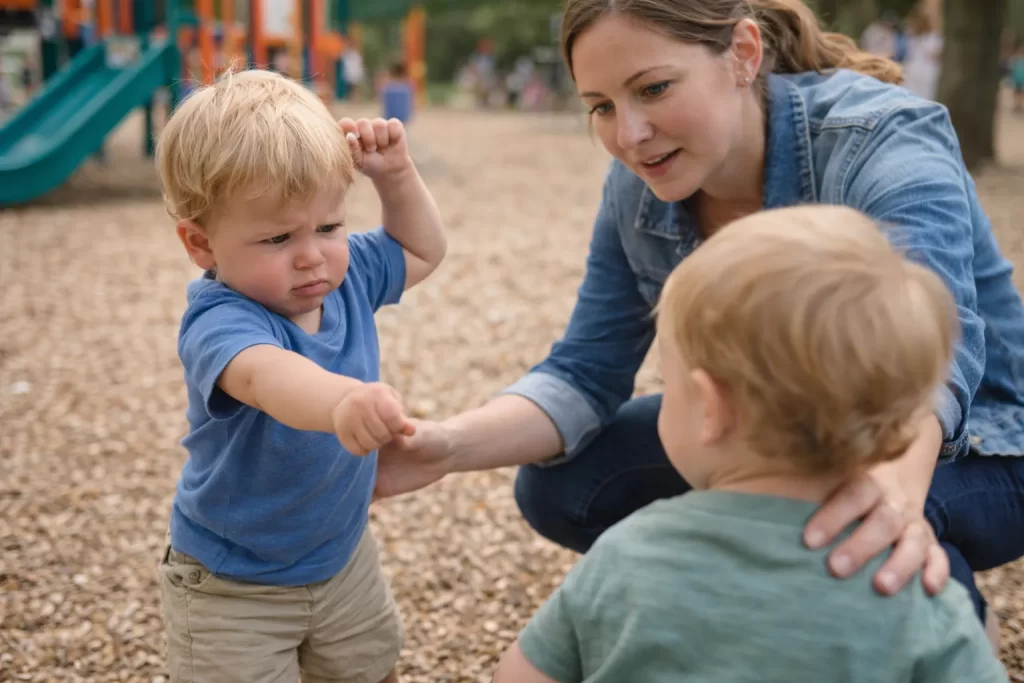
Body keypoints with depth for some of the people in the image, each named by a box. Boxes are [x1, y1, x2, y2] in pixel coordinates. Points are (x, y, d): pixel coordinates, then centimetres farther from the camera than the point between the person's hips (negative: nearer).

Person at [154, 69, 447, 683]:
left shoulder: (348, 274, -10)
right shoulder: (220, 325, -33)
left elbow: (423, 251, 10)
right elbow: (264, 376, -57)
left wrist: (396, 176, -8)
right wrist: (341, 400, -78)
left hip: (344, 556, 7)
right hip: (232, 587, -6)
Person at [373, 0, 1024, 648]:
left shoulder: (885, 144, -28)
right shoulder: (637, 189, -11)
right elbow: (588, 370, -10)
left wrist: (894, 471, -67)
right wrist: (454, 444, -29)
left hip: (963, 444, -5)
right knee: (561, 485, -7)